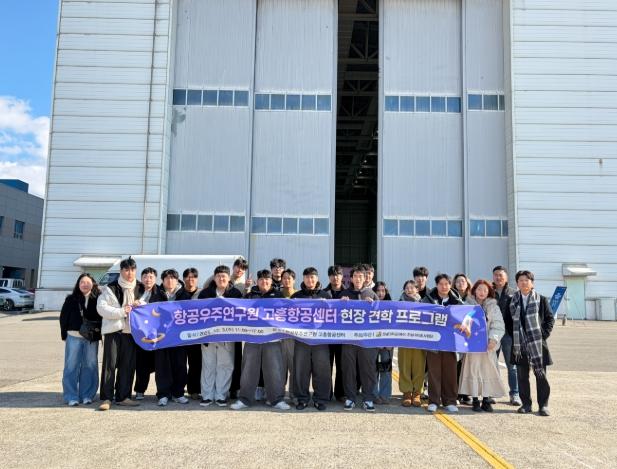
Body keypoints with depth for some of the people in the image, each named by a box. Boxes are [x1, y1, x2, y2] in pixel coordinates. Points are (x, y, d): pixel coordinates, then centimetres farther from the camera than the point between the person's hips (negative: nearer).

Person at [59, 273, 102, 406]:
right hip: (74, 337, 0)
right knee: (71, 366, 1)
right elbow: (63, 317, 7)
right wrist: (64, 335, 5)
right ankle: (71, 397, 8)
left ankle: (87, 395, 14)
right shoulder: (71, 300, 3)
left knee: (89, 366, 4)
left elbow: (103, 317, 3)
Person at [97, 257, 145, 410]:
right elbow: (101, 307, -11)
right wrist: (121, 311, -17)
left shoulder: (140, 288, 11)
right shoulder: (112, 288, -3)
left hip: (131, 331, 4)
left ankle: (123, 397, 15)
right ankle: (106, 398, 2)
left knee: (128, 365, 6)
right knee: (110, 364, -5)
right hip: (113, 331, -4)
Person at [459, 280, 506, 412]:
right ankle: (475, 400, 9)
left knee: (488, 371, 4)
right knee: (473, 371, 1)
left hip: (488, 346, 1)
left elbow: (498, 326, -1)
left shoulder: (494, 307, 7)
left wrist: (493, 339, -15)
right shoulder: (467, 305, 6)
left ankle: (486, 400, 13)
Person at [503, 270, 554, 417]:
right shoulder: (512, 301, 6)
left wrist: (544, 335, -6)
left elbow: (550, 318, 2)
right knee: (522, 376, 7)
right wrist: (514, 336, 1)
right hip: (519, 344, 2)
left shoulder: (542, 300, 1)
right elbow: (507, 321, 10)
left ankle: (543, 405, 13)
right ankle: (526, 404, 17)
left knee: (541, 375, 3)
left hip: (538, 344, -2)